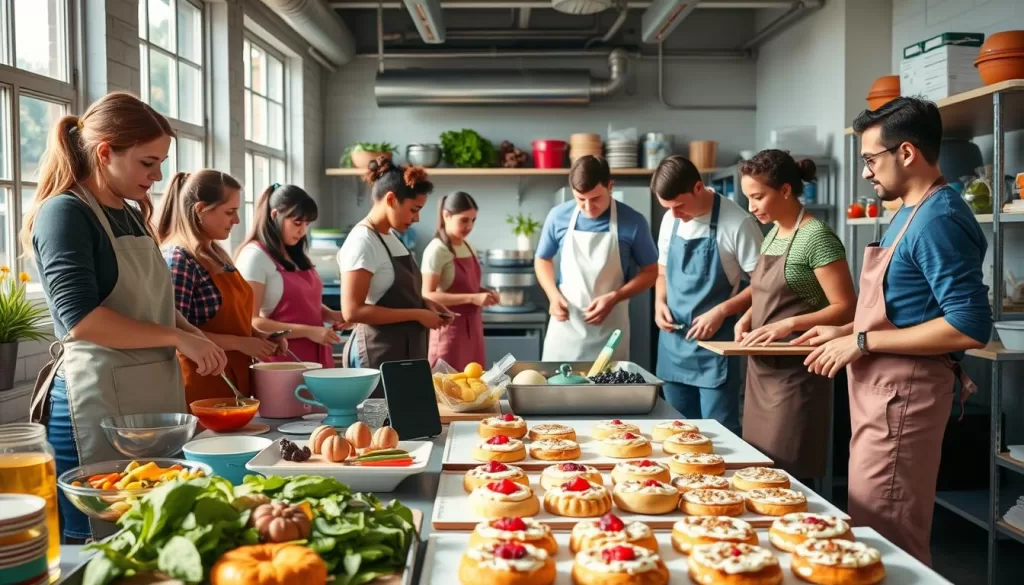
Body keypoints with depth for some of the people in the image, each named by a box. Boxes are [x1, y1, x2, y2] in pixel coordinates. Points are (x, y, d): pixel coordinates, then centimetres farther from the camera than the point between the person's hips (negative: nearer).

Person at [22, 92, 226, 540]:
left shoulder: (133, 215, 14)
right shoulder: (65, 212, -10)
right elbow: (80, 318, -21)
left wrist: (197, 338, 5)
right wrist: (179, 338, -18)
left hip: (156, 393, 8)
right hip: (98, 401, -8)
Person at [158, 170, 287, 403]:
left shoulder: (217, 255, 10)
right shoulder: (179, 259, -16)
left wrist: (258, 336, 4)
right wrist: (240, 343, -19)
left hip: (233, 380, 8)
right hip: (202, 385, -8)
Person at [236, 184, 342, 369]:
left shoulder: (297, 255, 14)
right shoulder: (254, 256, -10)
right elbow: (251, 322, -15)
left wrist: (331, 315, 4)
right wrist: (307, 331, -20)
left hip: (315, 357, 7)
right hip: (282, 361, -7)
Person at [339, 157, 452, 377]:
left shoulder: (391, 236, 10)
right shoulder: (363, 242, -16)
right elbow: (352, 311, -22)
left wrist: (423, 303, 4)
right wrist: (417, 314, -19)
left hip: (404, 351, 9)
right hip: (378, 354, -9)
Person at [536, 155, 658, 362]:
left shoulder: (633, 222, -7)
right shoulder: (558, 217, -3)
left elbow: (651, 272, 2)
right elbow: (542, 259, 12)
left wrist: (614, 298, -13)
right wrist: (553, 295, -6)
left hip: (610, 330, -1)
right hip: (565, 325, 1)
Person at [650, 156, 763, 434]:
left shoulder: (737, 223, -13)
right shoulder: (670, 221, 6)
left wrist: (720, 311, -19)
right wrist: (660, 302, 0)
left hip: (714, 345, -6)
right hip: (673, 344, 6)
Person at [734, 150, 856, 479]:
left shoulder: (817, 237, -14)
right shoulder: (772, 236, 11)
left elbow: (845, 308, -16)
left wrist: (789, 324, -27)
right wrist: (747, 318, 3)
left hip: (795, 373, -8)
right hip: (762, 370, 8)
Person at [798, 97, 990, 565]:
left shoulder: (939, 220, -18)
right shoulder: (911, 212, 12)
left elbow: (969, 326, -25)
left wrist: (862, 343, -20)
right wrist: (844, 331, 12)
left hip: (903, 394, -10)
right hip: (884, 391, 10)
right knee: (891, 536, 19)